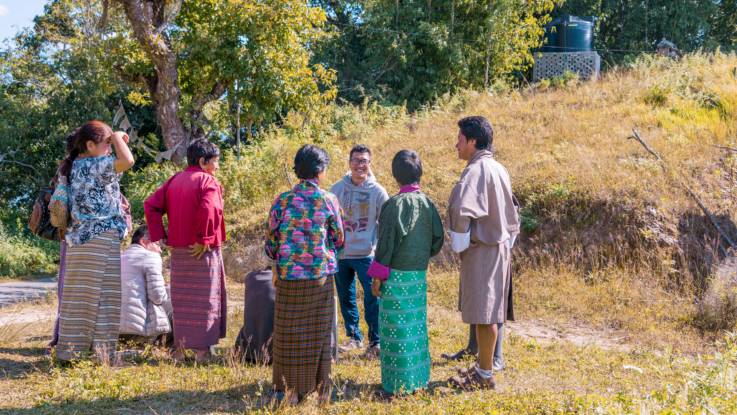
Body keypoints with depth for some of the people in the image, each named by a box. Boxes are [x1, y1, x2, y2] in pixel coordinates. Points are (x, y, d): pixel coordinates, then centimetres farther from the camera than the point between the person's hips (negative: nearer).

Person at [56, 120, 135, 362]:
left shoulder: (75, 166, 15)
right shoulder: (93, 165, -12)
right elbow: (127, 161, -24)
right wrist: (118, 137, -10)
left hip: (80, 240, 9)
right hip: (100, 239, -9)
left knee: (80, 299, 10)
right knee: (101, 299, -4)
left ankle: (70, 352, 13)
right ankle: (100, 354, -1)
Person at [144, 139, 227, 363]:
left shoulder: (175, 180, 10)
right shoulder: (207, 181, -11)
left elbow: (151, 205, 5)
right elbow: (208, 209, -29)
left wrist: (161, 235, 4)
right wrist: (203, 240, -21)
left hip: (178, 251, 6)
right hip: (202, 252, -6)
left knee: (182, 300, 15)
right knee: (204, 300, 3)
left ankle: (179, 349, 19)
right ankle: (202, 350, 4)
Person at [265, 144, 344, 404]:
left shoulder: (283, 201, -3)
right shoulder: (328, 200, -4)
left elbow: (271, 242, 1)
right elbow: (338, 239, 4)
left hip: (288, 276, 1)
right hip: (321, 275, 0)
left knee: (289, 333, 10)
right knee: (318, 333, 9)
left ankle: (289, 389, 14)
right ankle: (318, 388, 15)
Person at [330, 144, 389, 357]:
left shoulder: (377, 192, -4)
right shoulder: (337, 189, 2)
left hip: (366, 254, -3)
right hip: (340, 254, 3)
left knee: (373, 299, -5)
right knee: (346, 298, 13)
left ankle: (376, 341, 6)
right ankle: (354, 337, 27)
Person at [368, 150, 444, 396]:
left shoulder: (394, 204, -14)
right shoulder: (427, 203, 2)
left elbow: (386, 243, -15)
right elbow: (438, 239, 6)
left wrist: (377, 277, -9)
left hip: (396, 275, -6)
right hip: (419, 274, 6)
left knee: (396, 328, 1)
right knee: (417, 325, 14)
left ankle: (399, 382, 5)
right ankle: (419, 377, 21)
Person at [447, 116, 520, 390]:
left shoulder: (476, 170, -17)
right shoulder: (498, 169, 13)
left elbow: (461, 209, -34)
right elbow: (510, 215, 20)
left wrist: (459, 242, -20)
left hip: (481, 249, -9)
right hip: (498, 246, 9)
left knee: (483, 314, -2)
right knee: (487, 312, 16)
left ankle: (485, 375, 6)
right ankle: (482, 365, 26)